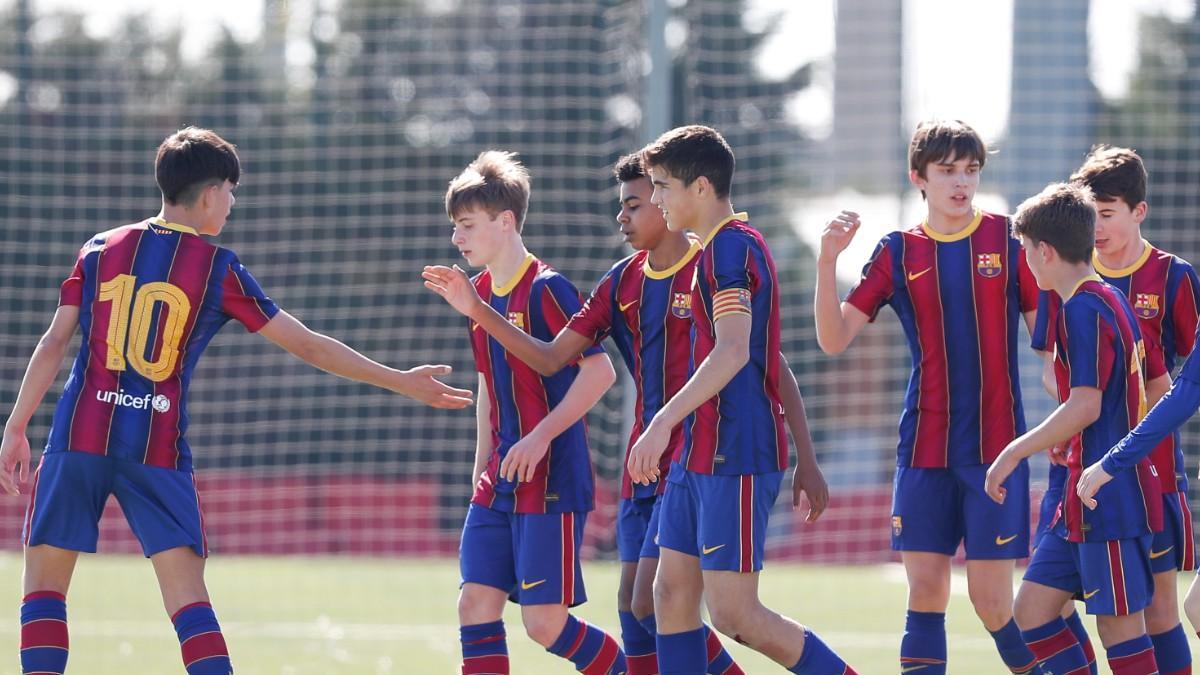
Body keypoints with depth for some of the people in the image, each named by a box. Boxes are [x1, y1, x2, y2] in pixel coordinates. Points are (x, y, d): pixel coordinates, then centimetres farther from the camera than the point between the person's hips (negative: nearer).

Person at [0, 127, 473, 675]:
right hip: (158, 446, -1)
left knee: (45, 584, 8)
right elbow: (308, 346, 5)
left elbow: (53, 344, 5)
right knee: (188, 596, -1)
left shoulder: (100, 250, 9)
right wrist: (401, 382, 12)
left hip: (79, 436, 2)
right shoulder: (220, 269, 3)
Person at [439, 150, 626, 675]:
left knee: (545, 622, -8)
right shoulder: (480, 294, 12)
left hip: (551, 480, -8)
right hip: (500, 483, 8)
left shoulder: (546, 288, -13)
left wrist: (541, 436, -22)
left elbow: (599, 372, -18)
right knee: (475, 603, -1)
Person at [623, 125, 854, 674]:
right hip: (699, 453, 10)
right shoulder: (716, 247, 18)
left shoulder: (731, 245, -13)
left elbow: (733, 351, -25)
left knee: (733, 613, -10)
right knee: (672, 594, 7)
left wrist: (664, 423, -29)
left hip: (735, 458, -10)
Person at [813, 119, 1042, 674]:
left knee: (991, 598, -5)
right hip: (924, 449, 2)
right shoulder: (898, 253, 6)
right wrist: (827, 262, -14)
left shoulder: (1008, 239, 0)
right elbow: (834, 339, 1)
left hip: (996, 446, -2)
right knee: (925, 592, -1)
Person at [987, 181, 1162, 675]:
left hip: (1106, 501, -10)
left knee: (1119, 625, -6)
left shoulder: (1083, 310, -16)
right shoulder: (1113, 301, 14)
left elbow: (1085, 407, -22)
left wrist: (1015, 452, -14)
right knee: (1031, 610, 10)